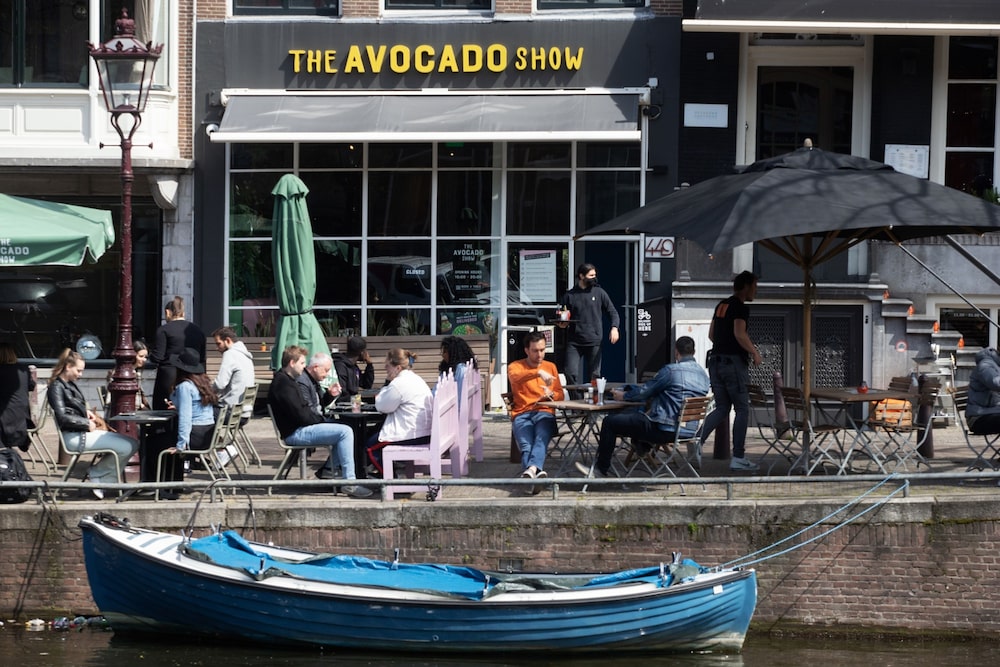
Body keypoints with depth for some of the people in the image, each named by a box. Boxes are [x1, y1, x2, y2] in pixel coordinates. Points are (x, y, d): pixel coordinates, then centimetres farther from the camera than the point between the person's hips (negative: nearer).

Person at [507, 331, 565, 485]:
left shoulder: (551, 367, 24)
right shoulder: (515, 366, 13)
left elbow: (560, 394, 21)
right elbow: (515, 377, -13)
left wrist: (551, 394, -5)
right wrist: (539, 373, -29)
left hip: (545, 413, 1)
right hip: (522, 414, -1)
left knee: (541, 439, -36)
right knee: (526, 444, -34)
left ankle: (531, 469, -62)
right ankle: (536, 472, -61)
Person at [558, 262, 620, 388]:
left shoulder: (599, 293, 7)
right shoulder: (569, 295, 8)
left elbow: (612, 312, 8)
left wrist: (614, 327, -10)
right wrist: (562, 324, -8)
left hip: (594, 342, 0)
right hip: (574, 342, 0)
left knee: (594, 375, 3)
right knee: (570, 373, -10)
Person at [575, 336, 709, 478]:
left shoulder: (671, 370, -15)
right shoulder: (703, 374, 9)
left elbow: (645, 391, -4)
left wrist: (624, 395, 15)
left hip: (666, 430, -8)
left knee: (610, 422, 4)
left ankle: (602, 468, 12)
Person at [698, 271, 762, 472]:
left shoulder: (722, 305, 15)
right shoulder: (741, 307, -10)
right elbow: (739, 333, -23)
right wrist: (754, 352, -9)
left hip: (716, 361, 8)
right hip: (734, 362, -8)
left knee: (721, 409, 12)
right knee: (742, 410, 1)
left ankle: (699, 442, -8)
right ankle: (738, 458, 1)